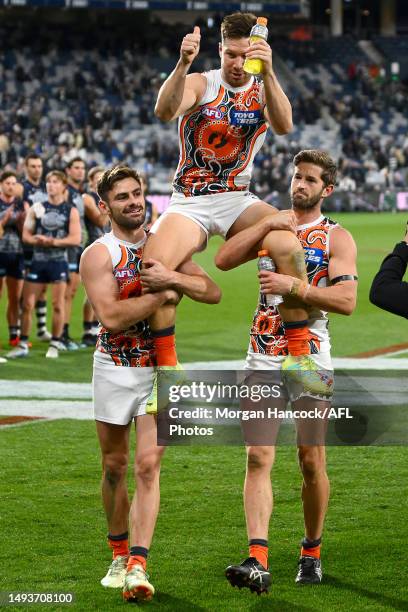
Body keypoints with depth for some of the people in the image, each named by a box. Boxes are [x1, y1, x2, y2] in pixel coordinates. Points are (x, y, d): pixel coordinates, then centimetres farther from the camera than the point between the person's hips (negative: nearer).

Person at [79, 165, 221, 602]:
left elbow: (213, 293, -2)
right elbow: (111, 316, -21)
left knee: (148, 465, -9)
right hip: (114, 368, -1)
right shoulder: (98, 255, -7)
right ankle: (119, 555, 26)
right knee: (114, 466, 9)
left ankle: (138, 565, -14)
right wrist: (163, 295, -20)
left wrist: (173, 277, -19)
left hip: (160, 368, 1)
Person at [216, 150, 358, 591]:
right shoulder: (272, 228, 13)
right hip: (263, 356, 2)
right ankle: (258, 561, -19)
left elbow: (346, 300, -12)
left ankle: (311, 553, 22)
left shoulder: (336, 237, 2)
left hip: (309, 358, -2)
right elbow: (225, 258, -4)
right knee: (258, 457, -11)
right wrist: (270, 222, -8)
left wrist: (293, 286, -21)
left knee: (311, 462, 3)